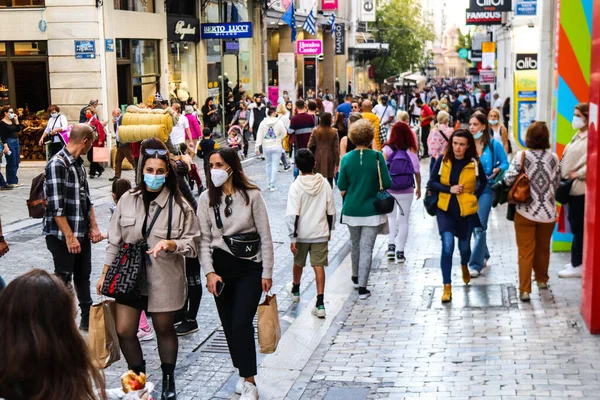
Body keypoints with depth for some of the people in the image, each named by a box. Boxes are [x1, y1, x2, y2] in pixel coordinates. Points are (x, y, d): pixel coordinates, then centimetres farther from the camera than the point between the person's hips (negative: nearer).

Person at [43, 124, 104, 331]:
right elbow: (56, 207, -21)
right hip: (62, 235, -8)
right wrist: (70, 237, -20)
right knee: (63, 279, 2)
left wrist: (93, 226, 9)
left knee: (83, 277, 17)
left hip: (82, 233, 8)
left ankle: (87, 319, 29)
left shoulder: (78, 163, 9)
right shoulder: (57, 164, -18)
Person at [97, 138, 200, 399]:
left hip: (164, 280, -2)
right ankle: (139, 376, 24)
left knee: (164, 329, 12)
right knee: (124, 331, -1)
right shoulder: (128, 200, 0)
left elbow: (192, 245, -8)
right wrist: (105, 273, 8)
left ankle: (168, 379, 34)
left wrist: (170, 244, -27)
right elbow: (115, 240, 7)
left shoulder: (179, 205, -9)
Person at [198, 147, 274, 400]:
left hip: (250, 267, -3)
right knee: (229, 325, 8)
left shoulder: (251, 195, -6)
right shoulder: (206, 198, 1)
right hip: (221, 266, 3)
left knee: (241, 323, -12)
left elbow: (265, 236, -3)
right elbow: (204, 239, 1)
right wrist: (210, 272, -9)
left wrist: (267, 272, -4)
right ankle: (244, 373, 25)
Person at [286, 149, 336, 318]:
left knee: (298, 263, 20)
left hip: (301, 234, -1)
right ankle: (320, 303, -5)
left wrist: (292, 238, -13)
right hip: (320, 233, 1)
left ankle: (295, 289, 45)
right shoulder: (324, 185, -4)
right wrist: (329, 230, 19)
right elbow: (331, 212, 4)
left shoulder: (296, 187, -14)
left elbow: (292, 215, -18)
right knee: (319, 266, 2)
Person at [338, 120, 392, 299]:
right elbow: (387, 183, -10)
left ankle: (356, 277, 39)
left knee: (355, 244, 21)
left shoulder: (347, 158, -7)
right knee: (366, 247, 0)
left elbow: (342, 188, -3)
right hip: (372, 210, -2)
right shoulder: (377, 157, -11)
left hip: (351, 209, 2)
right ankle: (362, 287, -3)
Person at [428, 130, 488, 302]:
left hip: (466, 211, 1)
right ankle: (447, 287, -7)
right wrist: (449, 189, -16)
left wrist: (474, 195, 0)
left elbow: (483, 182, 13)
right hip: (445, 210, -1)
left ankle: (464, 266, 54)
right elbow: (431, 183, -4)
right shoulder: (442, 161, -7)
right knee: (447, 246, -16)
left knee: (464, 245, 17)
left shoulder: (474, 163, -6)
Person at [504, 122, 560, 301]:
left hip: (526, 211, -3)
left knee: (525, 252, 4)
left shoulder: (522, 156, -13)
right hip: (548, 211, 3)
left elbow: (508, 179, -16)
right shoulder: (553, 158, -4)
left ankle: (524, 289, 1)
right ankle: (542, 279, 40)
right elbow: (557, 183, 4)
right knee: (543, 249, 22)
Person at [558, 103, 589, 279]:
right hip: (572, 187, 9)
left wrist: (578, 174, -19)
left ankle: (578, 265, 4)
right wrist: (564, 175, 8)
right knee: (575, 225, 14)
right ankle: (576, 261, 22)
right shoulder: (578, 135, 15)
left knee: (579, 226, -3)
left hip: (580, 187, -9)